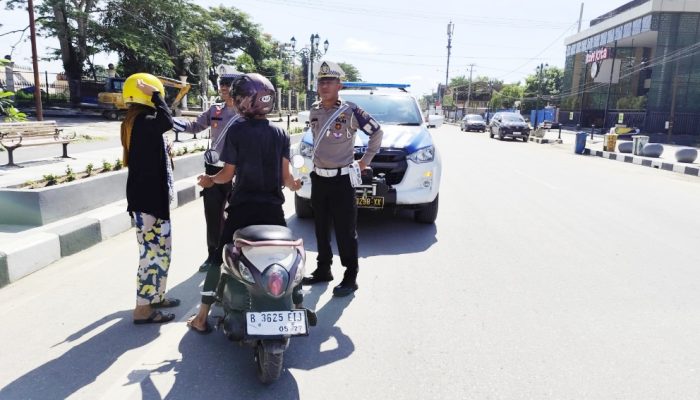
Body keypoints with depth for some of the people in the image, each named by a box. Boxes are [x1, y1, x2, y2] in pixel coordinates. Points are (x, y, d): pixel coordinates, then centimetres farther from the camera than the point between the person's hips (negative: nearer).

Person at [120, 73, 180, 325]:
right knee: (154, 252, -6)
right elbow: (167, 122, -35)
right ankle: (143, 309, 1)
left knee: (158, 250, 18)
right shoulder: (142, 120, -16)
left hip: (150, 195, 11)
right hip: (147, 198, -11)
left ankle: (154, 296, 30)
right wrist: (153, 94, -22)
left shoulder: (136, 120, 15)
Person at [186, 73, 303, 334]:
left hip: (241, 208, -2)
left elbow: (228, 174, -4)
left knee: (219, 258, 10)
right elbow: (285, 176, -1)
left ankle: (201, 318, 13)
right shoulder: (281, 134, 2)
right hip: (273, 209, 2)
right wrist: (294, 185, 21)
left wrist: (209, 180, 16)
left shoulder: (235, 131, -5)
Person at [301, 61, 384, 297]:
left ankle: (350, 277, 8)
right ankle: (323, 270, 27)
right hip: (318, 178, 6)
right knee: (321, 228, 14)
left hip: (342, 179, -6)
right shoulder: (314, 111, 7)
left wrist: (366, 159, -1)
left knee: (345, 231, -2)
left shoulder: (350, 111, -10)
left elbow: (377, 131, -2)